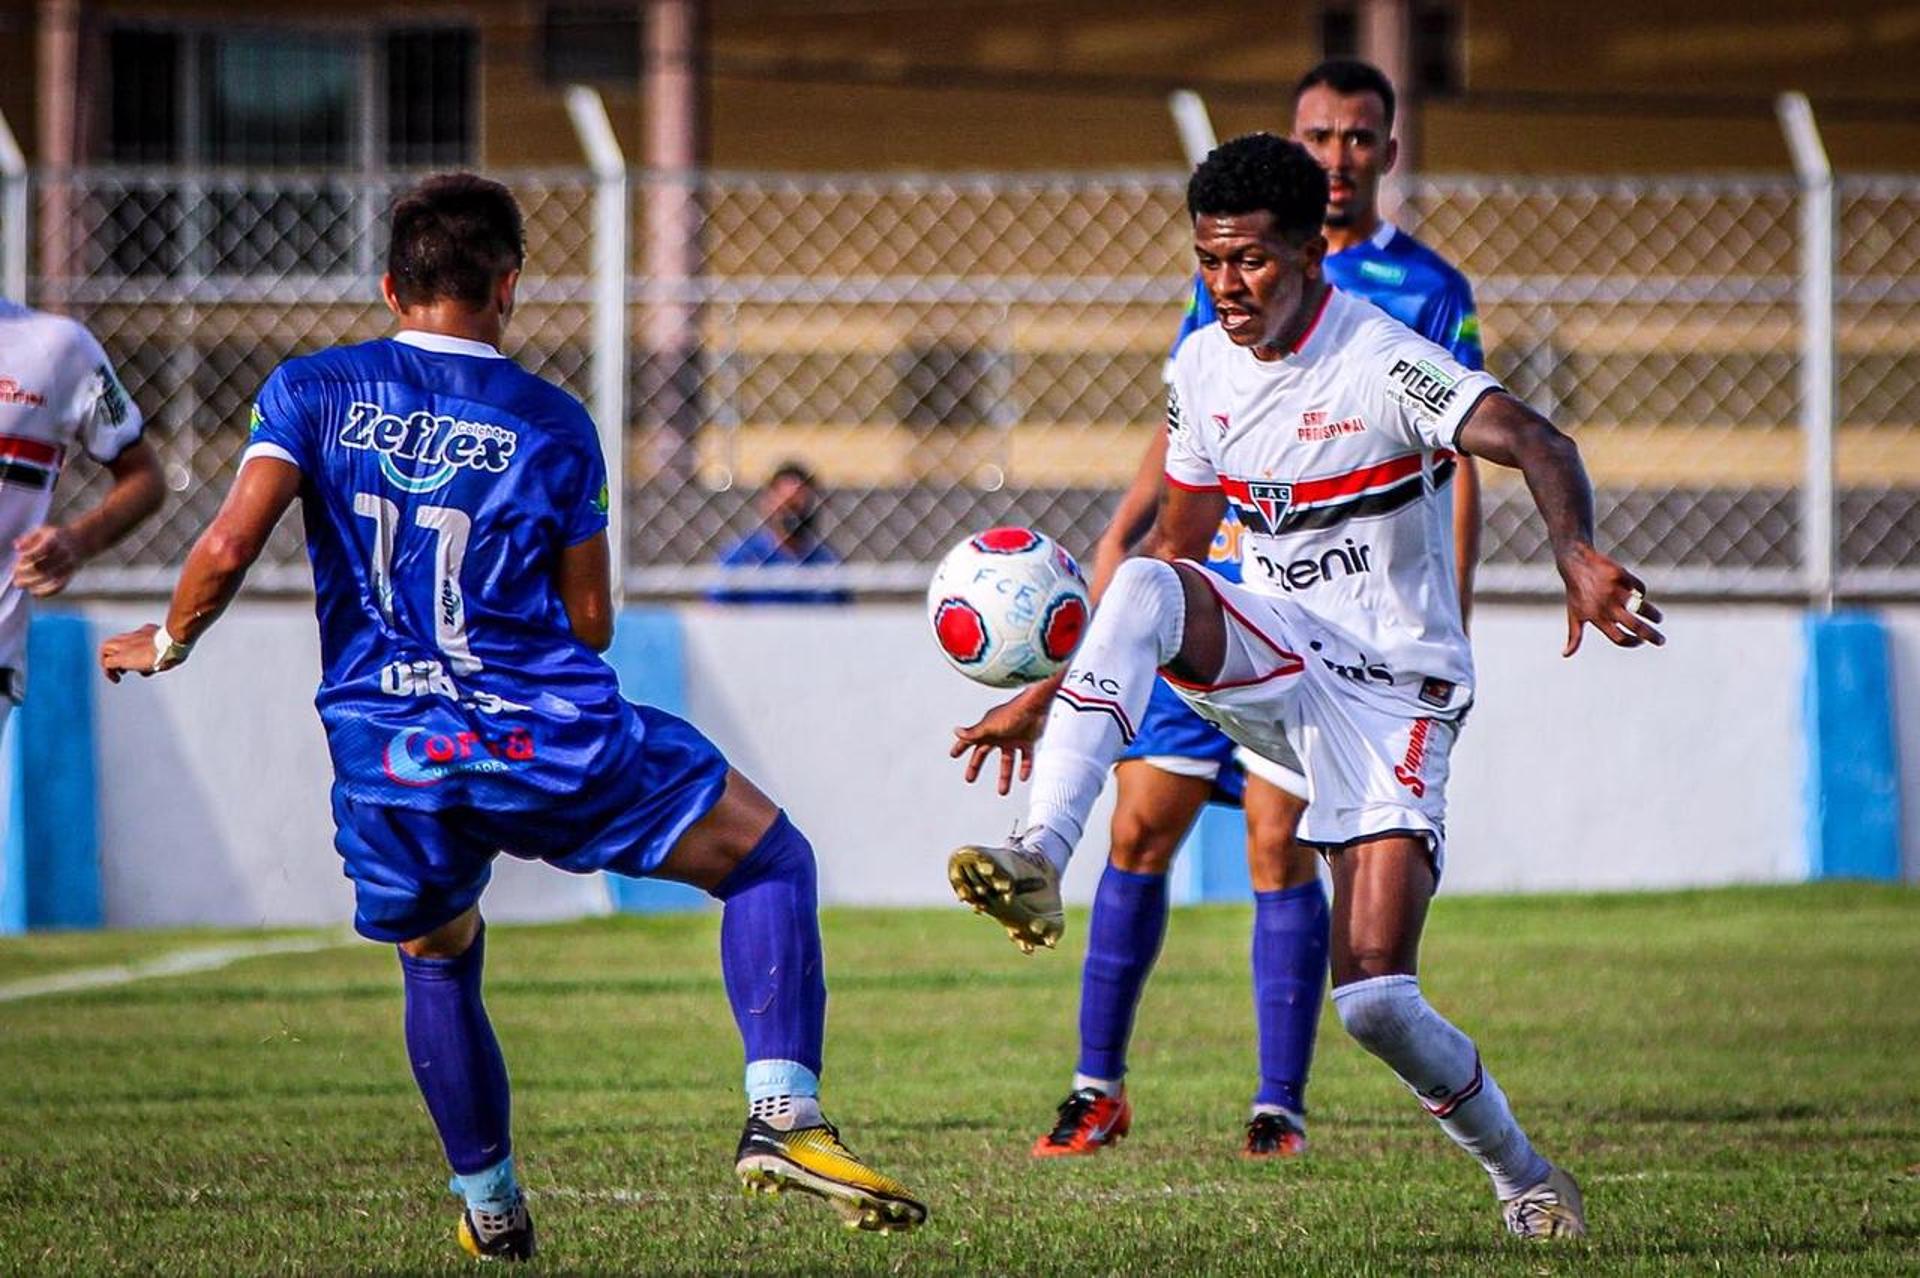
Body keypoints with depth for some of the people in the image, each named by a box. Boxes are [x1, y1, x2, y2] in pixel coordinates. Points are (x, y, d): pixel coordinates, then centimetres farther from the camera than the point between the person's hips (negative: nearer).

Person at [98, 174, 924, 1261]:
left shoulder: (313, 392, 5)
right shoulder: (552, 422, 6)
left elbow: (230, 547, -7)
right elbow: (590, 624, 8)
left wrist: (169, 643, 12)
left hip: (387, 761, 2)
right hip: (552, 741, -2)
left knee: (438, 959, 31)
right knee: (770, 861, 13)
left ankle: (489, 1206, 33)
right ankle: (782, 1117, -5)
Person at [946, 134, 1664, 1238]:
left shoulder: (1384, 364, -16)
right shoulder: (1204, 368, 5)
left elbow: (1531, 441, -31)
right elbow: (1177, 540, 17)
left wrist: (1577, 552, -53)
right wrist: (1047, 691, 14)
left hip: (1394, 691, -5)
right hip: (1272, 657, 5)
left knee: (1376, 998, -15)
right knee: (1146, 587, -29)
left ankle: (1524, 1177, 13)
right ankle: (1040, 861, -42)